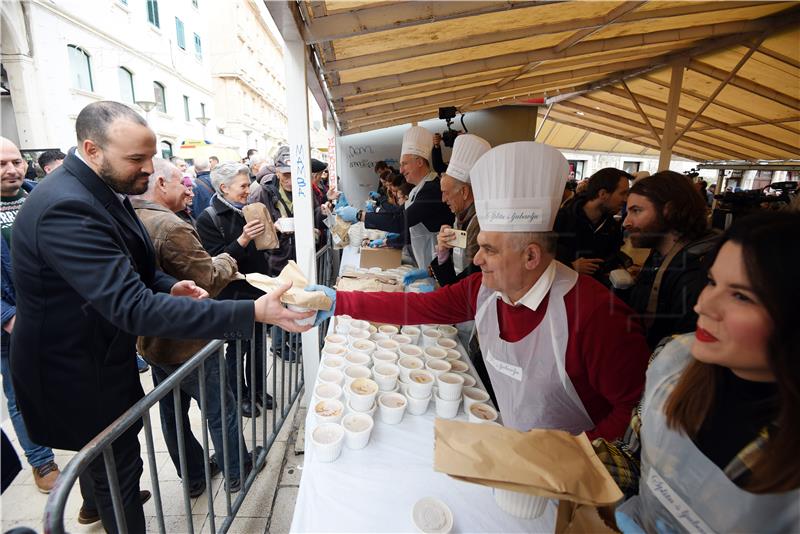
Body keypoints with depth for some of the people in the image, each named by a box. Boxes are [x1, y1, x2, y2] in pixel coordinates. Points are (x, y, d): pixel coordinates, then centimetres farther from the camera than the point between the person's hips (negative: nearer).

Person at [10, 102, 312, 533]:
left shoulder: (102, 190, 0)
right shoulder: (66, 208, -32)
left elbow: (124, 269, 11)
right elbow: (133, 307, -41)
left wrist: (168, 286, -11)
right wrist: (252, 312, -46)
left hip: (95, 356, 9)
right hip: (78, 376, -9)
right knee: (118, 471, 10)